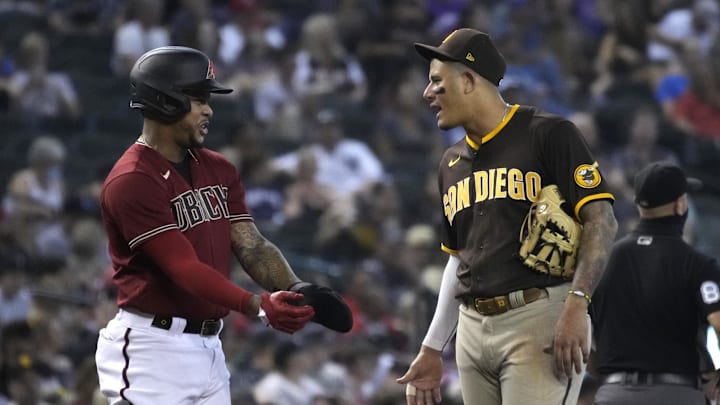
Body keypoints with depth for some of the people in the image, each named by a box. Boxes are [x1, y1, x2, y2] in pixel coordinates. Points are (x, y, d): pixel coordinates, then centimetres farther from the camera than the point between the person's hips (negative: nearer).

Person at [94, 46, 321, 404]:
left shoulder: (219, 171, 13)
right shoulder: (131, 182, -15)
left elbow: (251, 246, 5)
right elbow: (184, 267, -22)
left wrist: (296, 292, -15)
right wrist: (259, 306, -33)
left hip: (209, 345, 8)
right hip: (151, 347, -8)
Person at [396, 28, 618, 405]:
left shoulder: (548, 134, -3)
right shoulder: (452, 162, 20)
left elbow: (601, 220, -9)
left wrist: (576, 303, -21)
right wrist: (432, 349, 21)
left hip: (538, 319, -7)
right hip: (472, 328, 7)